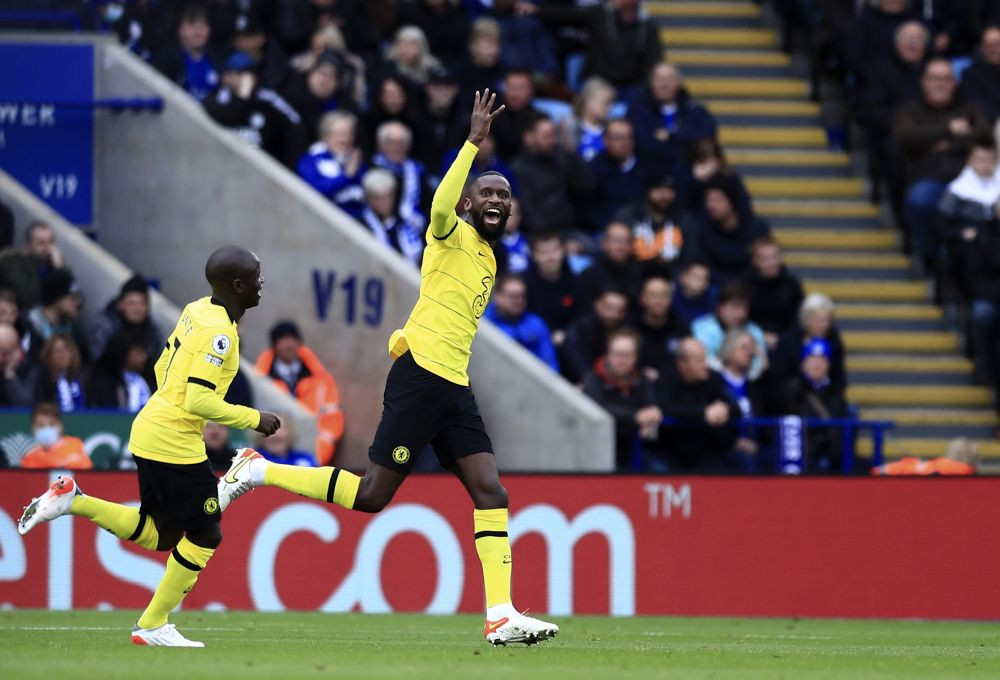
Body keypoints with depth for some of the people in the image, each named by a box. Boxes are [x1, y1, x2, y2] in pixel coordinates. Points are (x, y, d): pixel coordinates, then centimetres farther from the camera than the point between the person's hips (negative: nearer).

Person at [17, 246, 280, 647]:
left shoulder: (196, 311, 9)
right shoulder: (219, 333, -19)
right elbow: (199, 400, -24)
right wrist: (253, 420, -14)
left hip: (148, 431, 9)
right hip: (174, 445, -9)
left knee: (158, 535, 17)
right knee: (205, 535, 3)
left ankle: (72, 501, 7)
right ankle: (153, 626, 9)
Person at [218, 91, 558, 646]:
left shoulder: (488, 260, 22)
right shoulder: (452, 237, -4)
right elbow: (441, 207, -28)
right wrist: (474, 142, -29)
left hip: (454, 388, 8)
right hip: (420, 376, -8)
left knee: (490, 492, -4)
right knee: (372, 496, -8)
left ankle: (500, 618, -7)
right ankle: (259, 471, 7)